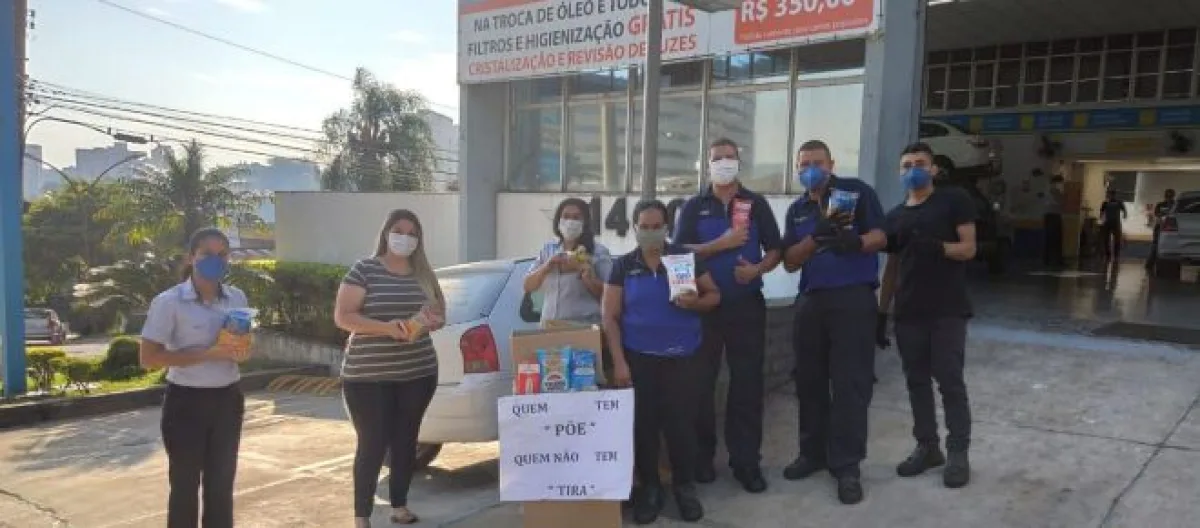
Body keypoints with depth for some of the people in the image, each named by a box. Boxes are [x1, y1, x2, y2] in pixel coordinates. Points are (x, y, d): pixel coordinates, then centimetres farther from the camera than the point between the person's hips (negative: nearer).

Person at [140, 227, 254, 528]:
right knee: (185, 485, 4)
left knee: (221, 483, 13)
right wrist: (207, 353, -23)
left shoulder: (237, 298, 4)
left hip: (227, 401, 5)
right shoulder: (169, 302, -11)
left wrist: (241, 353, -9)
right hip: (186, 403, -5)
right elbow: (148, 358, -14)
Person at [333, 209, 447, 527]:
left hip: (418, 374, 4)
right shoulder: (364, 269, -5)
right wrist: (387, 327, -24)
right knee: (372, 445, -1)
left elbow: (440, 314, 16)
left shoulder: (424, 274, 9)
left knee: (406, 441, 12)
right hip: (367, 376, -4)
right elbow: (342, 317, -11)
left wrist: (433, 320, -9)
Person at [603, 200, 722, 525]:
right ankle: (649, 487, 16)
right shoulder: (623, 266, 3)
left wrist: (696, 302, -16)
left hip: (682, 357, 0)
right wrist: (619, 361, -7)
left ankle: (685, 486, 13)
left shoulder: (686, 257, 3)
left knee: (681, 422, -4)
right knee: (643, 423, 0)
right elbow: (610, 317, 1)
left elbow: (714, 295, 7)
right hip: (639, 358, 1)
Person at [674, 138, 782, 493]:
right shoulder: (694, 206, 5)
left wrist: (758, 269, -13)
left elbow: (775, 250, 8)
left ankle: (746, 459, 10)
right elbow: (680, 251, -5)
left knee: (747, 383, 2)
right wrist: (722, 243, -16)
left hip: (747, 304, 1)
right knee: (701, 381, 5)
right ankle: (702, 454, 18)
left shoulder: (756, 203, 7)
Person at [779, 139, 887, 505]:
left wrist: (854, 242, -24)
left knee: (850, 383, -3)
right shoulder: (797, 210, 15)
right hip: (810, 301, 5)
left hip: (854, 298, -5)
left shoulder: (857, 191, 3)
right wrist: (815, 238, -11)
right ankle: (813, 453, 24)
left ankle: (847, 466, 3)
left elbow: (881, 236, -4)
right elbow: (790, 262, 7)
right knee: (809, 381, 10)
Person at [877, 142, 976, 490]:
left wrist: (938, 246, -25)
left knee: (950, 380, -3)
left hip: (948, 311, -5)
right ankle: (926, 446, 18)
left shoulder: (954, 200, 1)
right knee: (916, 381, 8)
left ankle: (958, 453, 6)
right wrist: (882, 311, 13)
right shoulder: (895, 216, 15)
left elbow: (969, 248, -6)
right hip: (908, 313, 5)